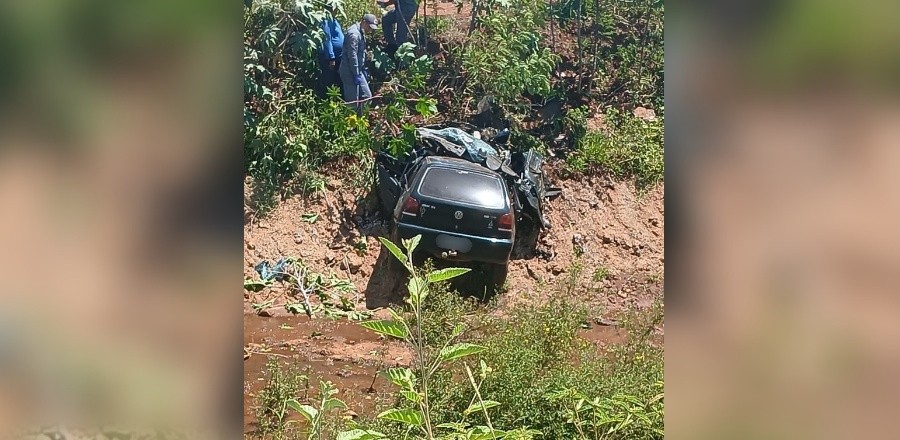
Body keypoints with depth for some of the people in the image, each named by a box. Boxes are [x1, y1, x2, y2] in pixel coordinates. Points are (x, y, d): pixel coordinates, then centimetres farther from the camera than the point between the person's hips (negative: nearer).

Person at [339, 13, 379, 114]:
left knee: (366, 96, 13)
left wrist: (363, 71, 18)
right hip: (350, 72, -10)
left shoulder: (360, 33, 13)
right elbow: (352, 56, -23)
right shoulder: (354, 34, -19)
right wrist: (356, 75, -21)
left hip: (358, 71, 10)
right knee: (353, 102, -4)